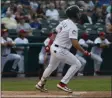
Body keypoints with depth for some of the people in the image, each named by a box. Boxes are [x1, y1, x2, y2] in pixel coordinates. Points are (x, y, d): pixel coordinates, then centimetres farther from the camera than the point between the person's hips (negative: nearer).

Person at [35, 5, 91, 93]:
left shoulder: (63, 22, 7)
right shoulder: (73, 27, -20)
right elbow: (75, 43, -27)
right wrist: (84, 52, -21)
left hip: (54, 47, 9)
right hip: (61, 51, -9)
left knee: (51, 67, 27)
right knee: (77, 64, -1)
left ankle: (40, 84, 41)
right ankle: (62, 84, -1)